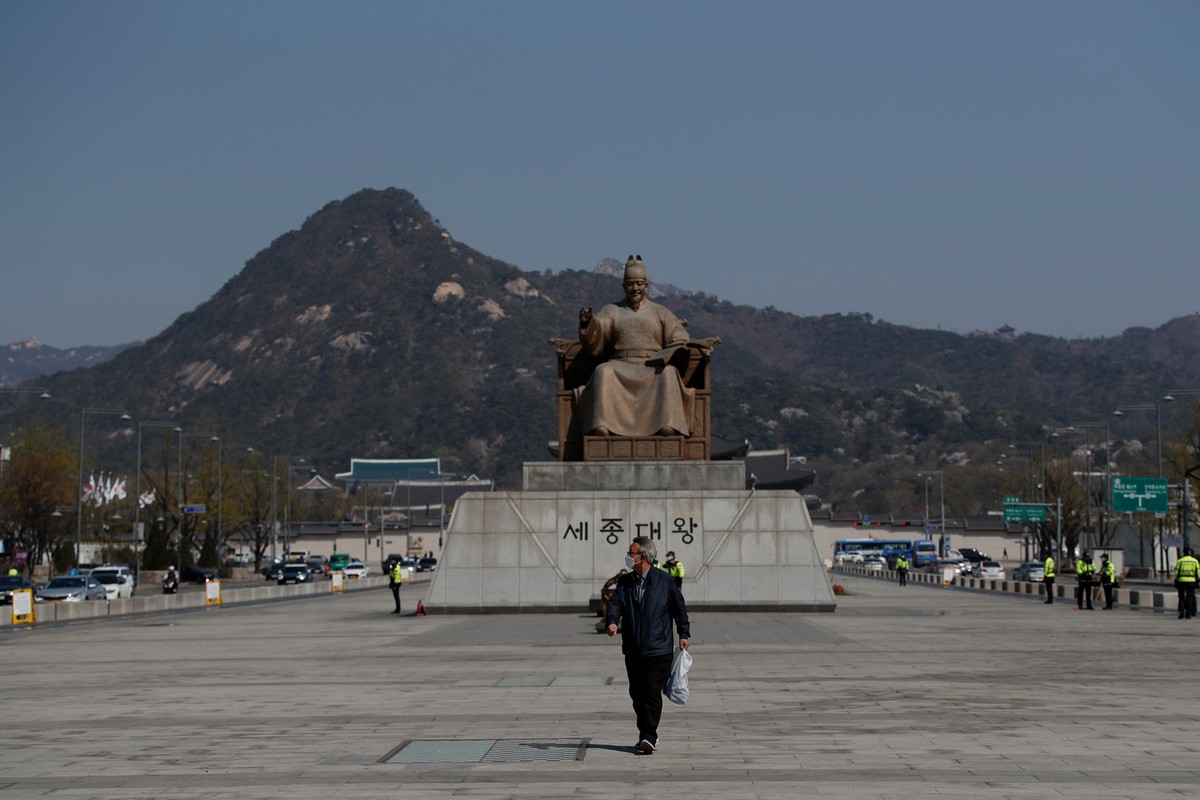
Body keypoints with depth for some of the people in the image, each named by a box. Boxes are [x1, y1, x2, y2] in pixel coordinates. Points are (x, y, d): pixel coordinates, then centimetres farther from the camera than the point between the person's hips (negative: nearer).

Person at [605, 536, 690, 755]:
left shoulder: (664, 581, -3)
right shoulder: (624, 582, 9)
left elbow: (679, 607, 5)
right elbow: (614, 604, -3)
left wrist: (684, 634, 4)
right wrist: (611, 622, -23)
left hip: (658, 649, -5)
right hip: (633, 650, 5)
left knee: (652, 692, -11)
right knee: (637, 694, 9)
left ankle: (649, 737, -12)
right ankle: (647, 735, 20)